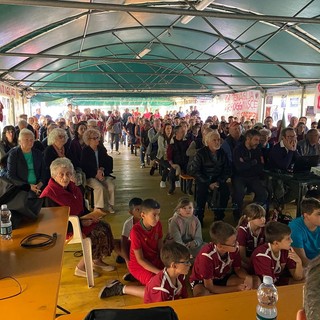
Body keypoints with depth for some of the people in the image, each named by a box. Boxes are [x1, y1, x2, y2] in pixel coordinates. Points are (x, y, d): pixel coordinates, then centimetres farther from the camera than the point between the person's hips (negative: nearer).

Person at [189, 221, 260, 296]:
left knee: (256, 281, -13)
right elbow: (209, 287, -26)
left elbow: (238, 269, -1)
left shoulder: (234, 248, -21)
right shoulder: (207, 256, -34)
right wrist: (237, 288, -26)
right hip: (202, 281, -5)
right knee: (201, 296, -41)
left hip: (223, 277, 5)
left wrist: (248, 277, -24)